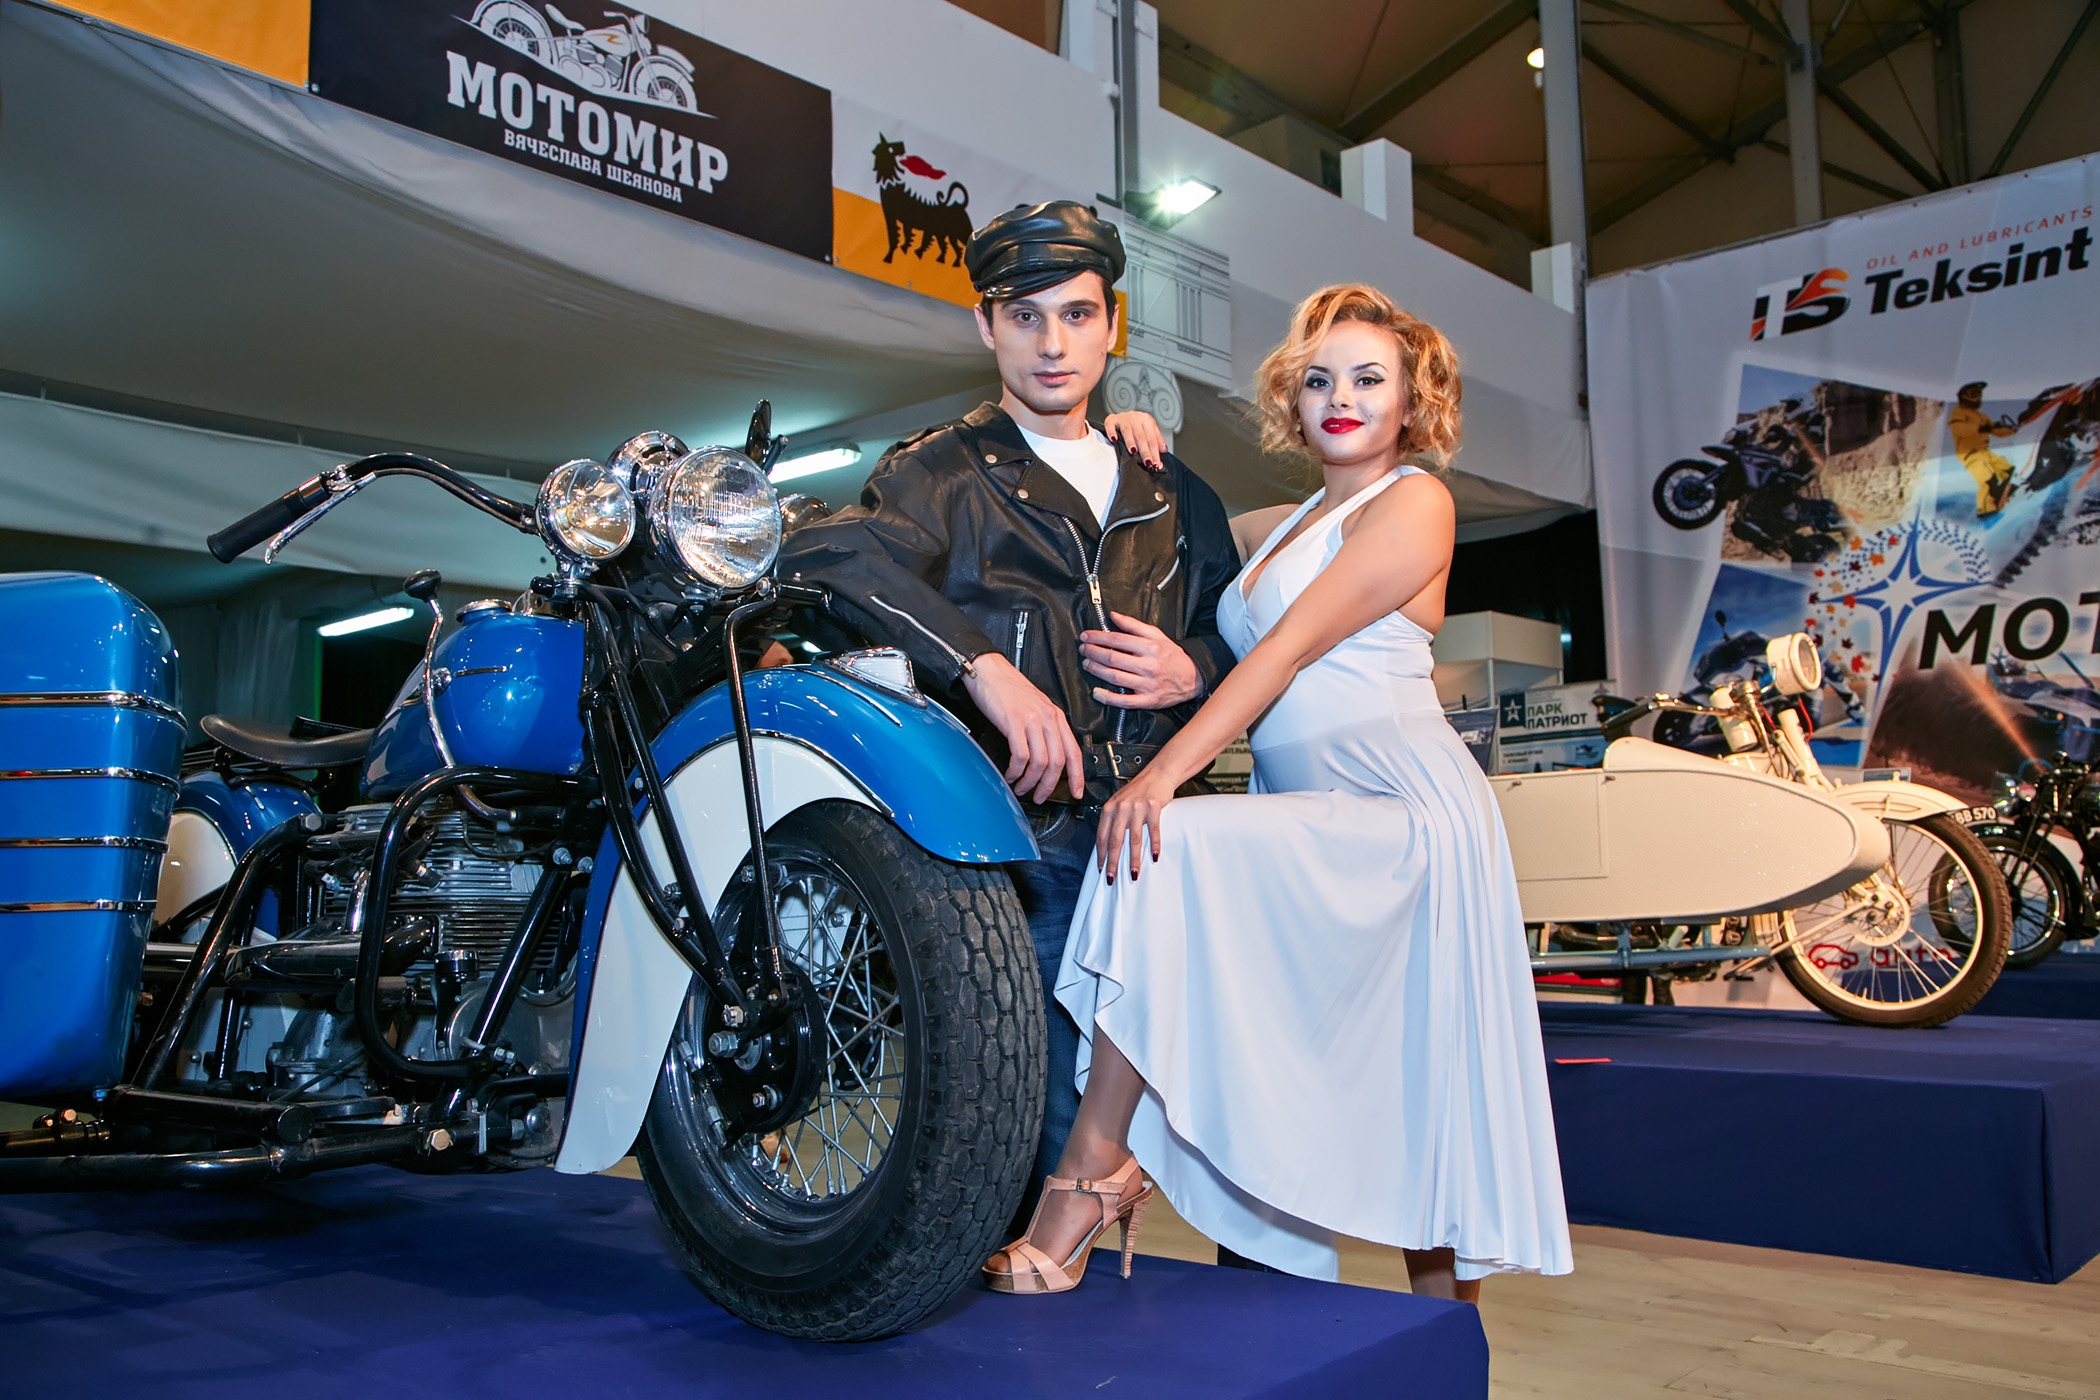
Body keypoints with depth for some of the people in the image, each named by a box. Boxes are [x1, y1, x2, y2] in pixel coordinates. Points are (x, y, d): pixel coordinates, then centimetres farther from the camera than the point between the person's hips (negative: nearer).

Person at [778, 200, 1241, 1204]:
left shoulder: (1169, 489, 24)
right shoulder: (943, 472, 7)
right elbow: (829, 552, -15)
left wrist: (1195, 671, 5)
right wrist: (986, 669, -26)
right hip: (1023, 846, -4)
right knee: (1049, 1135, -11)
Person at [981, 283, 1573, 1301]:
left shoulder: (1413, 503, -2)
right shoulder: (1288, 527, 23)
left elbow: (1290, 647, -14)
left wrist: (1166, 770, -22)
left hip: (1400, 815, -8)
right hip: (1314, 832, 8)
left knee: (1168, 851, -26)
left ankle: (1093, 1168, -22)